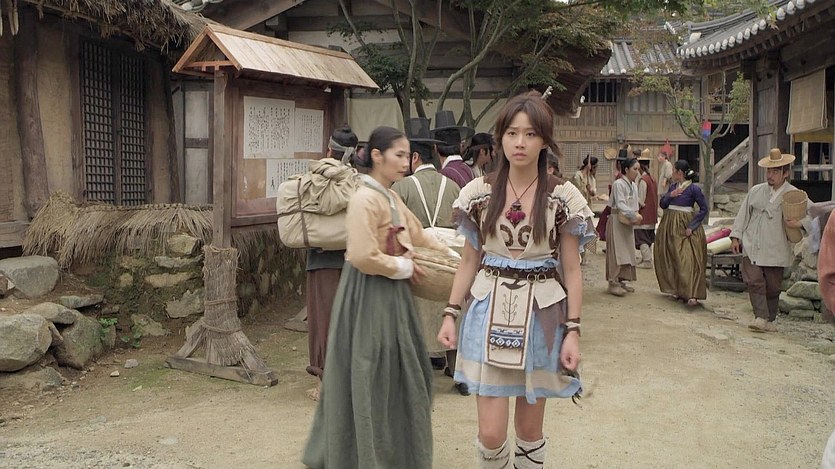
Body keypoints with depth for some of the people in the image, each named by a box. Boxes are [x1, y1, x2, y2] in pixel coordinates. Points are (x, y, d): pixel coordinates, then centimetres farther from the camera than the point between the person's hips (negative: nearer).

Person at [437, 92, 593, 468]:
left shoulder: (562, 197, -3)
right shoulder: (480, 193, 2)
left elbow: (571, 270, 0)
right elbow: (469, 261, 9)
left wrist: (573, 330, -5)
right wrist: (451, 313, 3)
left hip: (541, 315, -1)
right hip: (490, 311, 1)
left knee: (529, 427, 10)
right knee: (491, 432, -2)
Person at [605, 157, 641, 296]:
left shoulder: (634, 185, 12)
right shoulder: (618, 184, -13)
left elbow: (635, 205, 12)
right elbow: (620, 204, -20)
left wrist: (635, 215, -6)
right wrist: (634, 215, -25)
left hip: (628, 222, 8)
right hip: (617, 221, -8)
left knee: (627, 251, 10)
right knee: (616, 251, -8)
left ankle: (621, 280, 18)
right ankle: (613, 282, -5)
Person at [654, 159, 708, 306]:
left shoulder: (693, 188, -10)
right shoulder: (672, 186, 9)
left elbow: (704, 209, -8)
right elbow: (662, 204, 11)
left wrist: (692, 226, -14)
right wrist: (670, 195, -9)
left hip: (685, 227, -7)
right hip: (670, 226, 7)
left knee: (687, 259, -14)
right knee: (671, 259, 9)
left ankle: (692, 295, -18)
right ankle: (677, 290, 20)